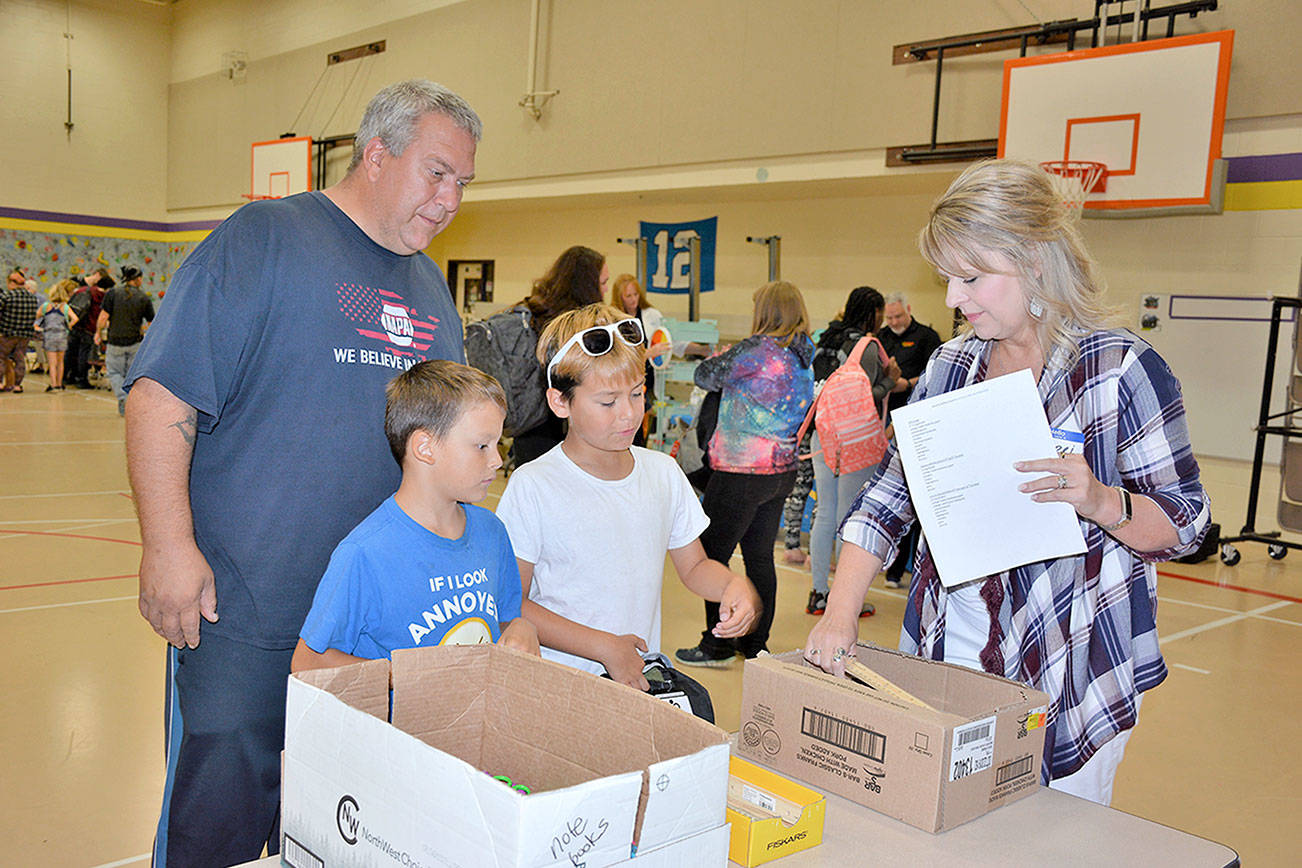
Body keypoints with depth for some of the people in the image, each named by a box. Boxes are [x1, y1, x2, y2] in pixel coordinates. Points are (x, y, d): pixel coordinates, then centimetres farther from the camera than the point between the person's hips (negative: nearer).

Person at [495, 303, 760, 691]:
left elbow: (694, 565, 20)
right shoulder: (532, 487, -7)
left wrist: (734, 584, -2)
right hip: (561, 684, -4)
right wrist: (603, 647, -11)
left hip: (643, 677, 5)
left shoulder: (664, 473, 9)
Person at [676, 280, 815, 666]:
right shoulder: (805, 357, 8)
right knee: (760, 556, 15)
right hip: (782, 472, 8)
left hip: (741, 473, -8)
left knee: (713, 552, 3)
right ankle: (756, 643, 23)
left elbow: (704, 376, -9)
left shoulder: (758, 349, -16)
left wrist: (720, 356, 14)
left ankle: (717, 645, 9)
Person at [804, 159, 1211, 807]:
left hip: (1066, 679, -4)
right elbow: (888, 493, 4)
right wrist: (840, 613, -7)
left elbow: (1186, 522, -7)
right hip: (944, 660, 5)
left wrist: (1102, 502, -28)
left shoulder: (1121, 370, -10)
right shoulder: (950, 367, 6)